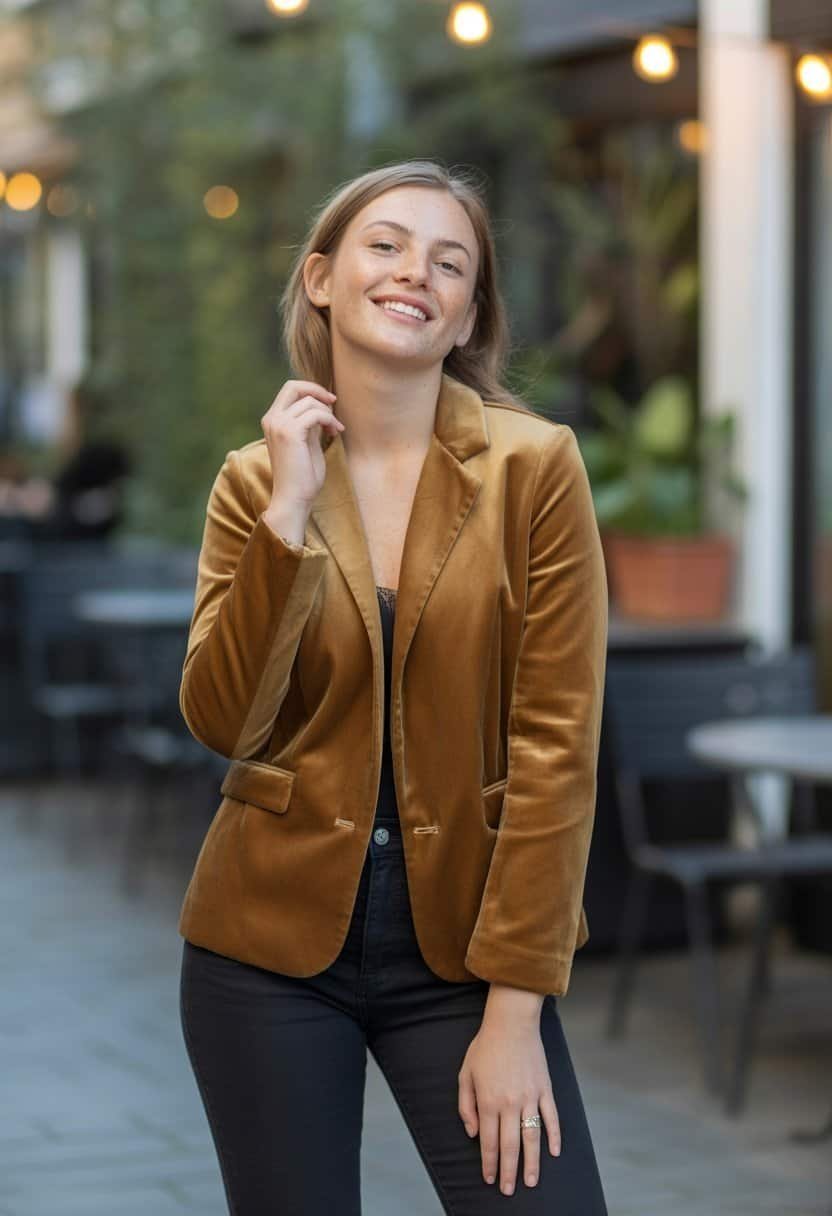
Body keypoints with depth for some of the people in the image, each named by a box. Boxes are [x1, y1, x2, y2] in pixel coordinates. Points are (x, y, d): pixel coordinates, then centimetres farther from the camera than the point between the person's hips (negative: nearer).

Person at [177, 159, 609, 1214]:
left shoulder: (535, 467, -7)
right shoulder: (255, 480, 2)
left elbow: (555, 746, -9)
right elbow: (222, 723, -9)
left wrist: (515, 1009, -12)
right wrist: (287, 516, -18)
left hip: (460, 942, -2)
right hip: (271, 942, 2)